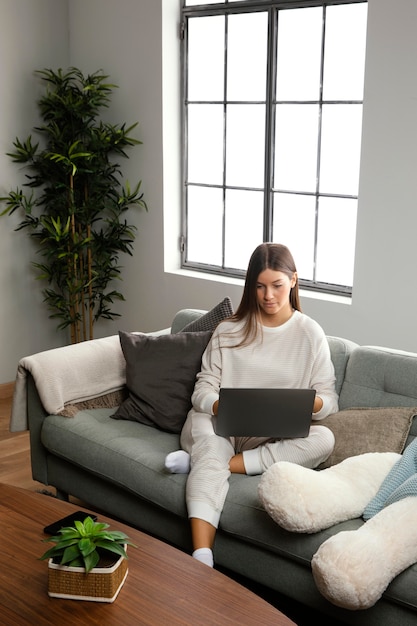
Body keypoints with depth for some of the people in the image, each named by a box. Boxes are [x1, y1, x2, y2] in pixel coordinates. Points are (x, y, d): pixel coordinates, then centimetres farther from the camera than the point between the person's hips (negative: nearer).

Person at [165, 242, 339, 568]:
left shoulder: (310, 334, 3)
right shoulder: (229, 330, 5)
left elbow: (330, 401, 0)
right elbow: (203, 389, 1)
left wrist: (312, 403, -24)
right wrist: (221, 407, -23)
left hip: (276, 439, 1)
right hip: (221, 426, -1)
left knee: (324, 439, -29)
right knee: (200, 424, -36)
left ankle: (197, 460, -26)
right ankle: (201, 560, -49)